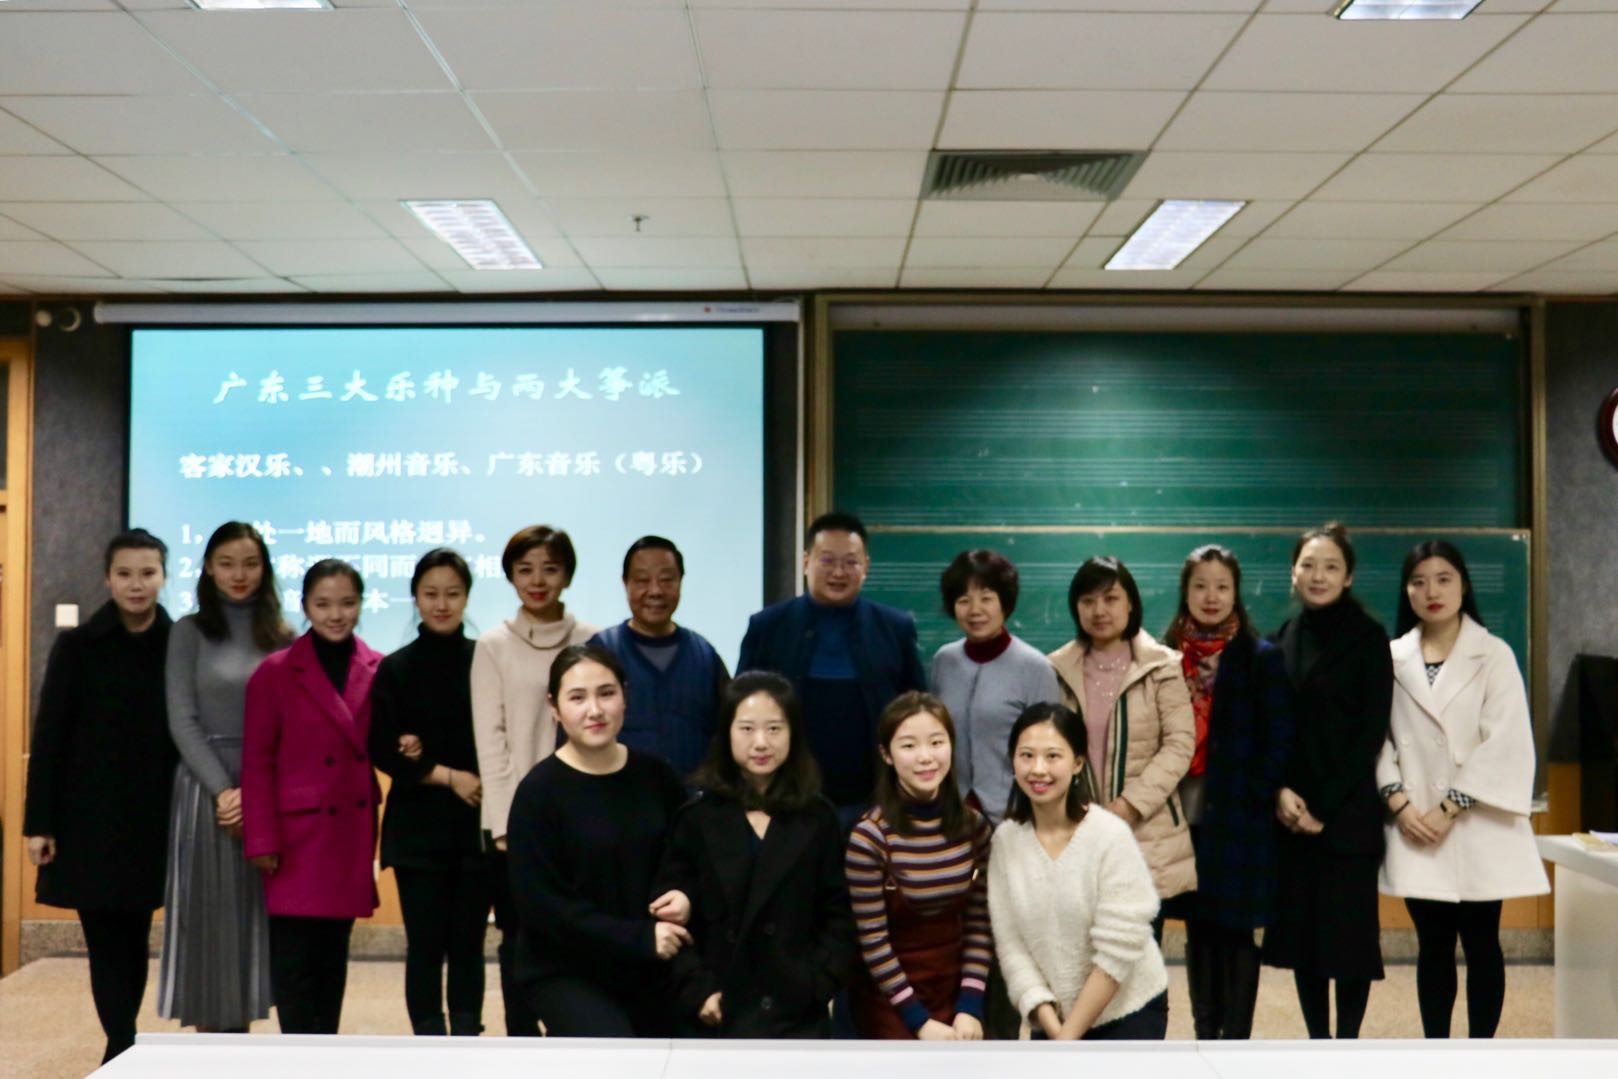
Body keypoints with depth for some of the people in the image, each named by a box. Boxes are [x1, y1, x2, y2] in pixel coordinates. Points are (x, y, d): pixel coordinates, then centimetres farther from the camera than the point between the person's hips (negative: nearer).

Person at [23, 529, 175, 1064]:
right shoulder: (77, 647, -1)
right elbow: (48, 738, -2)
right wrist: (39, 822, -6)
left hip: (155, 819, 1)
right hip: (90, 818, -1)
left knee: (134, 938, 9)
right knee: (106, 940, 0)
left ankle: (123, 1050, 23)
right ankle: (124, 1050, 8)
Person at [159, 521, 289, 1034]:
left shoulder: (282, 638, 8)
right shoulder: (190, 632, 2)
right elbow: (181, 720, -5)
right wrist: (222, 790, -13)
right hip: (206, 790, -2)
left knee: (253, 920, 4)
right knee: (207, 921, 1)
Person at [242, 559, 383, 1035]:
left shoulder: (378, 670, 4)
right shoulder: (276, 671, -5)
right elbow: (257, 763, -6)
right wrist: (261, 839, -11)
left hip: (351, 833, 4)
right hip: (298, 832, -3)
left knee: (333, 954, 12)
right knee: (293, 956, -2)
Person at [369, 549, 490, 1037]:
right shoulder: (395, 669, 2)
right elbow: (383, 751, -1)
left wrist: (430, 753, -10)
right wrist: (448, 775, -10)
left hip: (477, 824, 0)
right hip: (418, 827, 0)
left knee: (467, 945, 5)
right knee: (425, 946, 2)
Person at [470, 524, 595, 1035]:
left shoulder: (593, 642, 4)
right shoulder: (493, 645, 4)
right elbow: (489, 738, 0)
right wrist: (507, 821, -6)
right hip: (514, 819, 0)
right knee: (520, 936, 5)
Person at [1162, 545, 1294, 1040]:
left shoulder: (1262, 657, -2)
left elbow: (1278, 740, -4)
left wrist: (1257, 799, -12)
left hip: (1239, 818, -3)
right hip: (1184, 816, 3)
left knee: (1235, 931, 3)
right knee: (1198, 930, 11)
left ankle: (1236, 1041, 12)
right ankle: (1205, 1038, 21)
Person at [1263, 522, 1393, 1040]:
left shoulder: (1368, 638, -3)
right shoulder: (1282, 639, 10)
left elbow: (1372, 731, -8)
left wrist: (1327, 805, -11)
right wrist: (1281, 791, -7)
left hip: (1349, 812, -4)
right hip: (1292, 812, 4)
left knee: (1349, 931, -1)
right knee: (1299, 930, 6)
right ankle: (1317, 1043, 17)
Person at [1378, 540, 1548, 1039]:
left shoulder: (1494, 655, -1)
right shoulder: (1392, 657, 7)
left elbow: (1506, 743, -8)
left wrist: (1451, 808, -13)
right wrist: (1398, 802, -9)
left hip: (1477, 827, -2)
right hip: (1416, 830, 2)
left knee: (1481, 944, 4)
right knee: (1433, 946, 9)